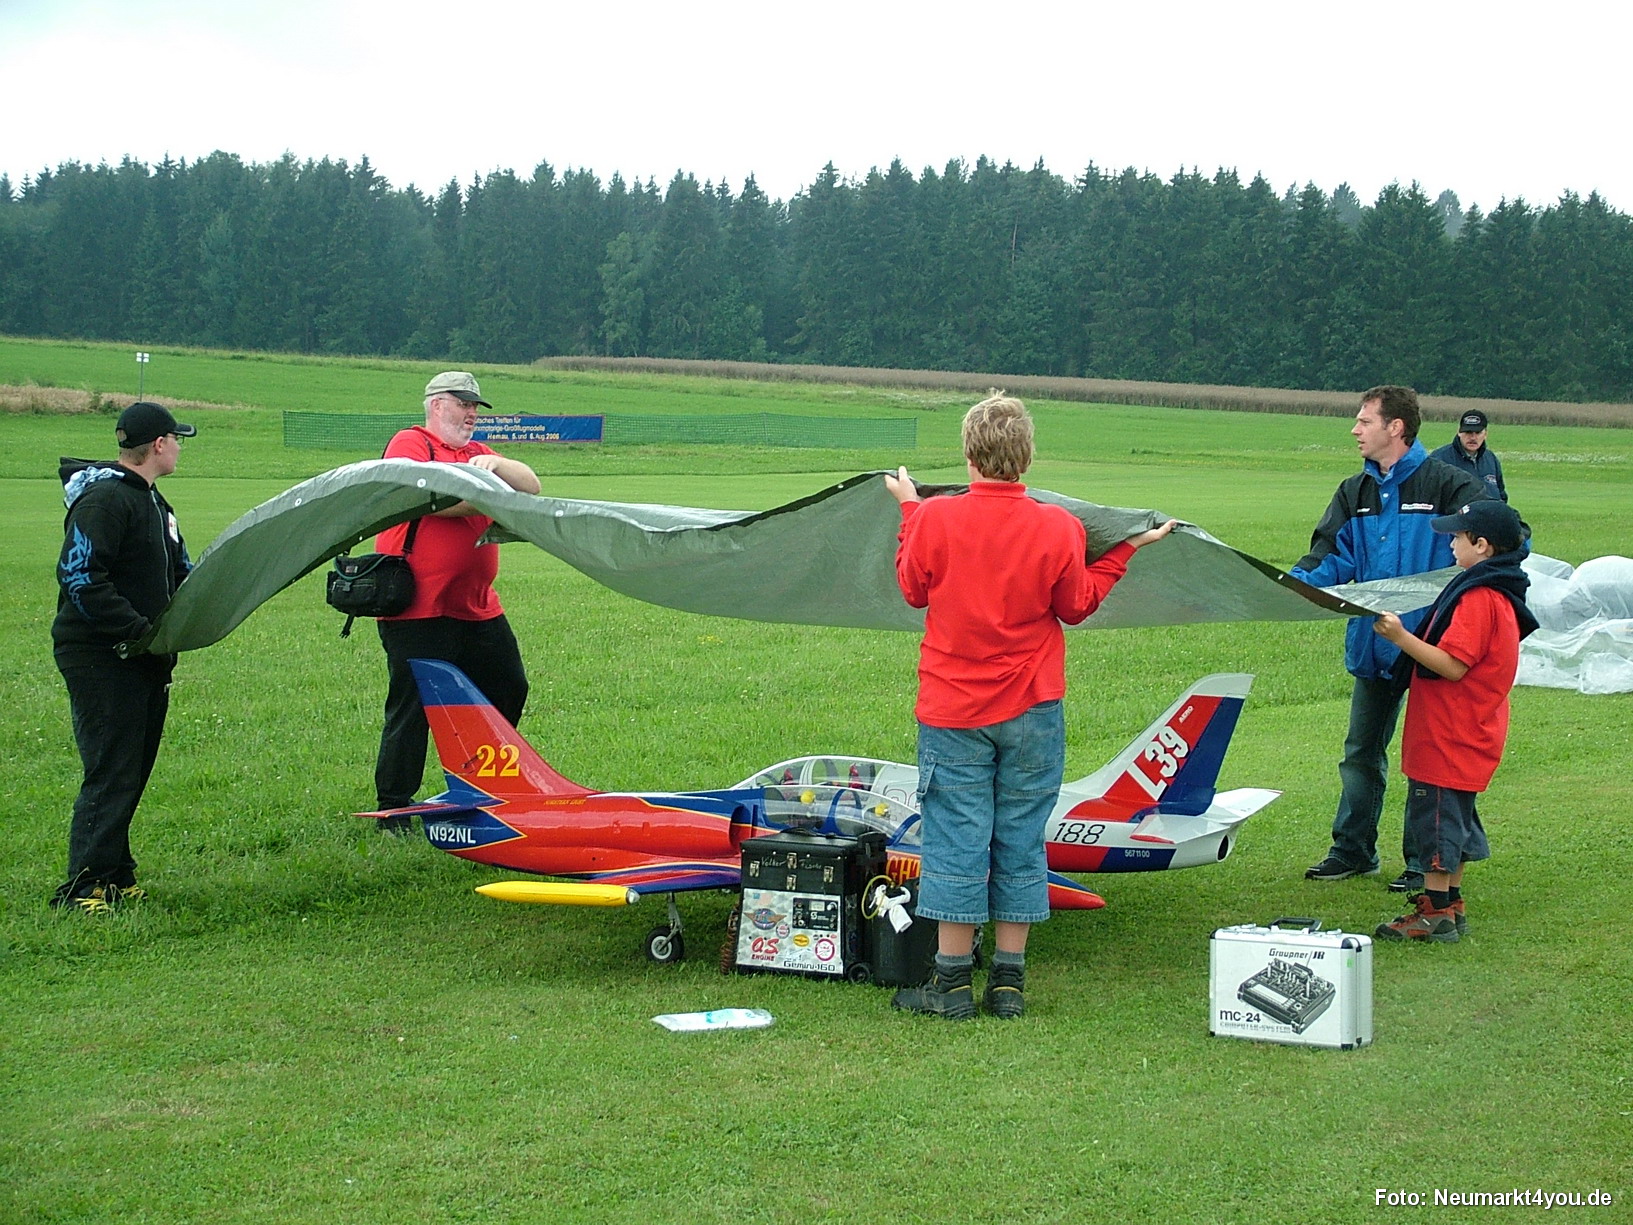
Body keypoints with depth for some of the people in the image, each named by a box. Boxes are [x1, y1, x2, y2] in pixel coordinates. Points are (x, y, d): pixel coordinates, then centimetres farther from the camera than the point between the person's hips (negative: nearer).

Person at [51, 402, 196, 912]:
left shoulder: (151, 501, 18)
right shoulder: (105, 498, -14)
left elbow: (180, 574, 23)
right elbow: (80, 578, -22)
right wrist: (138, 632, -23)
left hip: (143, 661, 10)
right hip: (101, 659, -10)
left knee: (131, 773, 12)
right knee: (110, 773, -10)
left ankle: (114, 875, 20)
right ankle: (83, 886, -7)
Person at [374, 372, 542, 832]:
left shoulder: (478, 452, 22)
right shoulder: (409, 443, -2)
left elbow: (531, 486, 9)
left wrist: (494, 465, -10)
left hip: (477, 607, 8)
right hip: (417, 608, -8)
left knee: (509, 689, 14)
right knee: (412, 708, -5)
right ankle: (393, 809, 3)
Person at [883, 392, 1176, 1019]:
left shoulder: (934, 518, -10)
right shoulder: (1058, 528, -8)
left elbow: (913, 589, 7)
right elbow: (1077, 605, 5)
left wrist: (909, 511, 19)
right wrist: (1126, 547, 17)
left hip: (952, 711, -1)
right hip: (1031, 712, 1)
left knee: (957, 841, 3)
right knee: (1020, 839, 8)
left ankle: (952, 982, 7)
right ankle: (1008, 981, 13)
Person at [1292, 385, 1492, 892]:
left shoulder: (1446, 485, -10)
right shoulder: (1355, 493, 10)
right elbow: (1331, 559, 6)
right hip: (1372, 644, 6)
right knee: (1361, 752, 14)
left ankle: (1424, 861, 15)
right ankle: (1353, 850, 26)